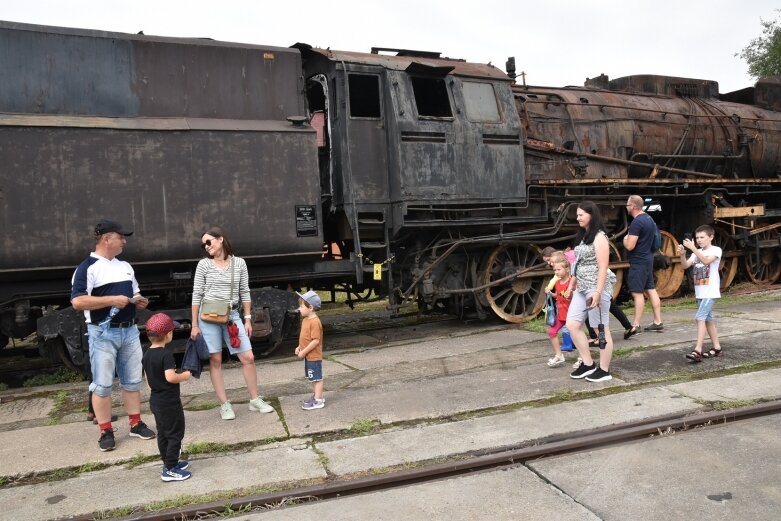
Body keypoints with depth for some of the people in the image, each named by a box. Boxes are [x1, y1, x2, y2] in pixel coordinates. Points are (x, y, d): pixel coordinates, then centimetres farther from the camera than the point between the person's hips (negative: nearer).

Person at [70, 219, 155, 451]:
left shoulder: (125, 266, 14)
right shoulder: (88, 267, -8)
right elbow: (77, 301, -18)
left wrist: (140, 301, 1)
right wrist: (112, 300, -22)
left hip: (129, 330, 6)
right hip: (103, 333, -6)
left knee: (132, 380, 12)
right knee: (102, 385, 2)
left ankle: (136, 424, 22)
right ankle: (106, 432, 12)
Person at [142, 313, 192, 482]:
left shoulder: (147, 355, 6)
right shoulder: (166, 355, -21)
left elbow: (148, 380, 13)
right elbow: (170, 377, -29)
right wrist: (185, 375, -13)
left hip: (156, 401, 9)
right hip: (169, 402, -9)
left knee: (163, 433, 18)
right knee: (175, 434, 0)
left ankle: (169, 462, 29)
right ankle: (170, 470, 2)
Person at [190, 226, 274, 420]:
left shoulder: (239, 263, 4)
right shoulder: (204, 264, 0)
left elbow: (245, 293, 7)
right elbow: (197, 295, 0)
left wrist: (248, 319, 4)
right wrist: (194, 325, -3)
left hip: (232, 316, 2)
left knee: (248, 358, 0)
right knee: (215, 361, 2)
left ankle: (255, 400, 15)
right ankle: (224, 405, 12)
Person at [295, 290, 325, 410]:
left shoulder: (315, 322, -23)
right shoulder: (305, 319, 8)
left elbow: (316, 341, -26)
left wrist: (304, 352, -21)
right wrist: (299, 347, 6)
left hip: (314, 356, -10)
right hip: (308, 356, 10)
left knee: (317, 378, 0)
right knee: (313, 378, 19)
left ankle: (318, 401, 6)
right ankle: (318, 395, 31)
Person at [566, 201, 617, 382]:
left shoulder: (599, 237, -11)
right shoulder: (582, 236, 15)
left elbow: (603, 267, -16)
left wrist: (598, 292, -22)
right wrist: (575, 285, 17)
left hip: (596, 288, -9)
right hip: (582, 288, 9)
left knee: (601, 329, 1)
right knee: (572, 324, 5)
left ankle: (604, 370, 11)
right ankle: (588, 363, 16)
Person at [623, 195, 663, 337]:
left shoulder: (636, 222, -19)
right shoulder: (649, 218, 12)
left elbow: (630, 246, -22)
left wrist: (625, 239, -3)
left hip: (638, 262, -10)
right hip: (648, 259, 10)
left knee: (637, 293, -7)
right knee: (651, 290, 11)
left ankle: (636, 325, -4)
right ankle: (658, 322, 16)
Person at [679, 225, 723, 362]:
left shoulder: (716, 250, -6)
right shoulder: (697, 253, 12)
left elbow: (706, 260, -25)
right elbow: (685, 266, 1)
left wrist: (693, 248, -32)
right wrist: (682, 254, -17)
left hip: (710, 291, -8)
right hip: (700, 291, 8)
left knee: (700, 317, -17)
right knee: (707, 319, 14)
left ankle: (698, 350, -20)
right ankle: (716, 347, 24)